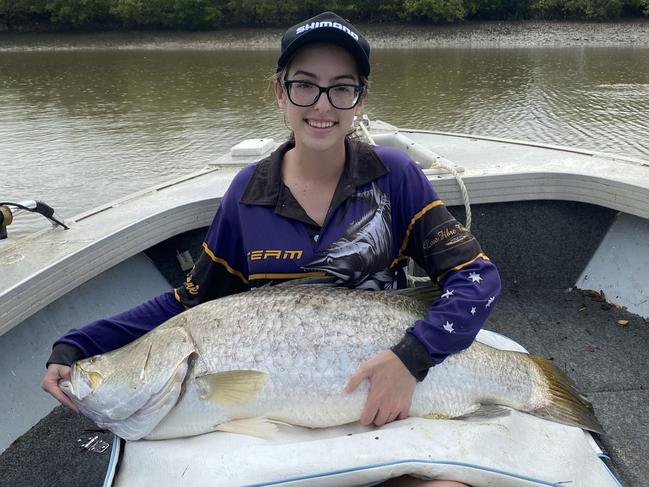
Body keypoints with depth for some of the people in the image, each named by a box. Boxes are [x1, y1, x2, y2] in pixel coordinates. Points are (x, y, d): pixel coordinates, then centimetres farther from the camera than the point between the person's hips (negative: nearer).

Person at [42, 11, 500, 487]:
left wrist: (412, 357, -26)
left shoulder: (393, 175, -7)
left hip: (385, 399, -1)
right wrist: (77, 346, -6)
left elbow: (477, 275, -8)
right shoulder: (249, 192, -2)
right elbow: (193, 300, 4)